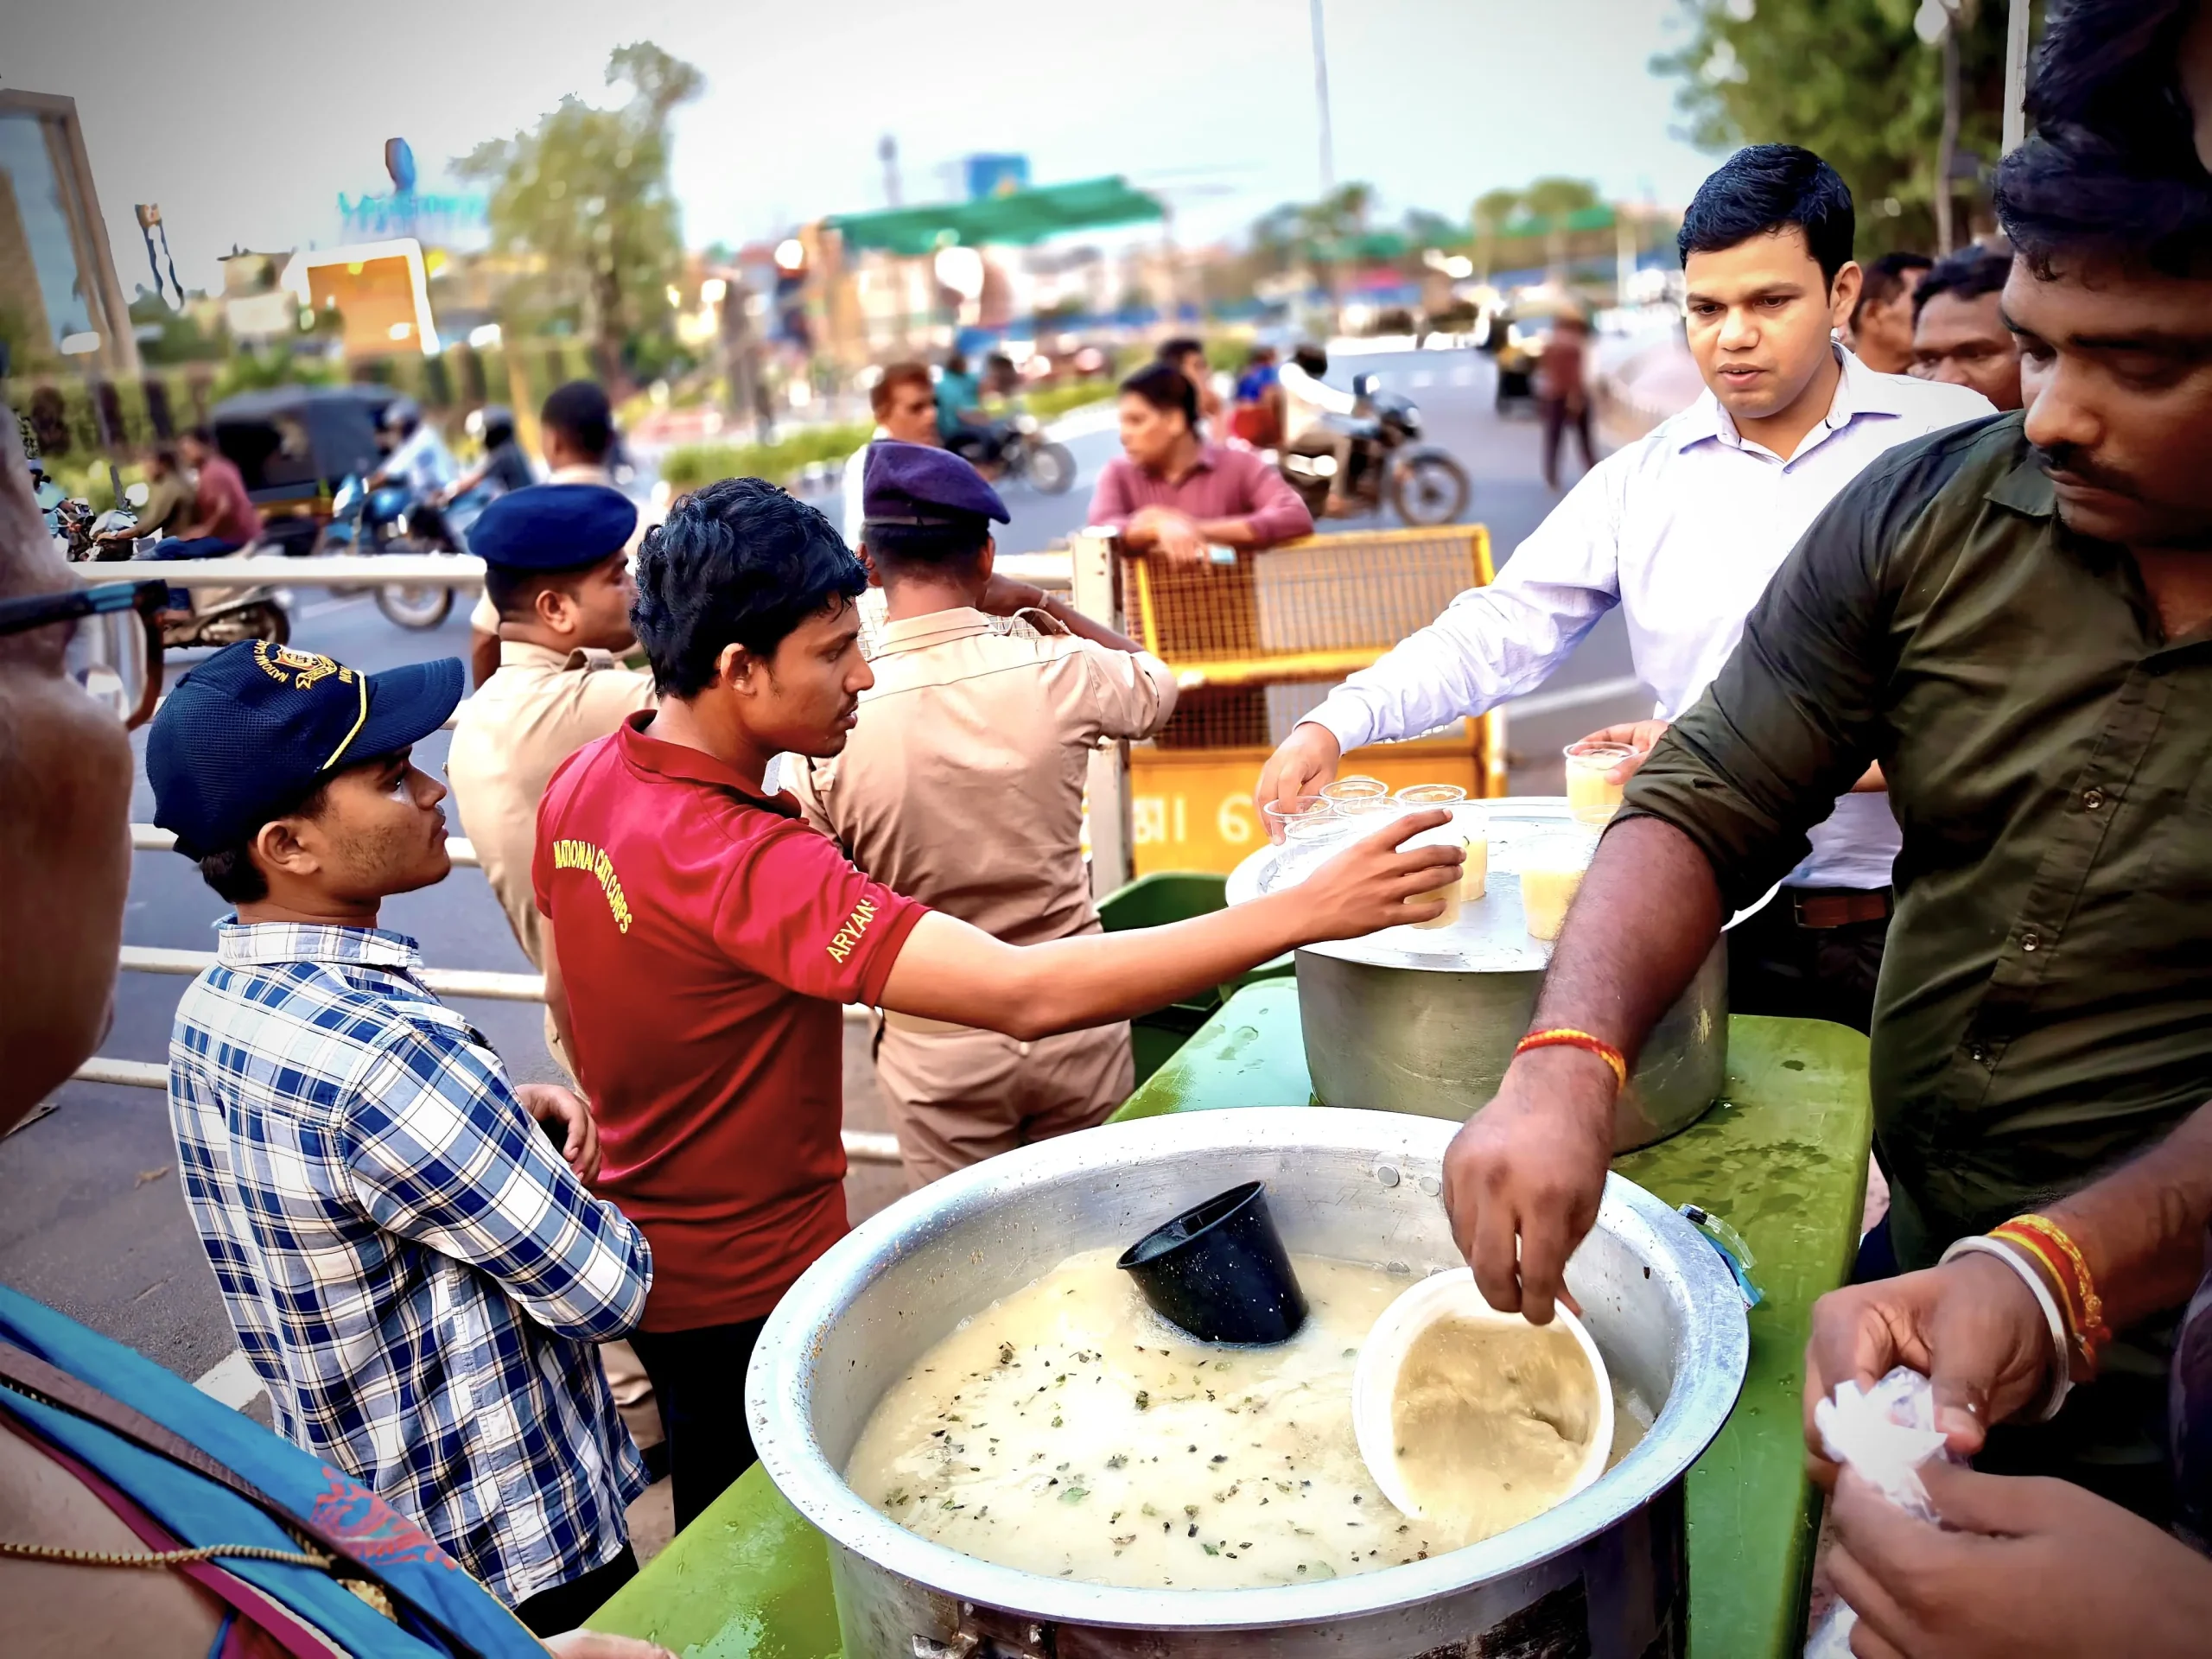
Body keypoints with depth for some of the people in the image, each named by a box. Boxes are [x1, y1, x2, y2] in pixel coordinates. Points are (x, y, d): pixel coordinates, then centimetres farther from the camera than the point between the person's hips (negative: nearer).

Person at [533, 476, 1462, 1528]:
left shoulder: (580, 786, -6)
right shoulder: (749, 860, -35)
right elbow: (1027, 995, -43)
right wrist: (1305, 912, -43)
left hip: (639, 1238, 8)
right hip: (752, 1292, -8)